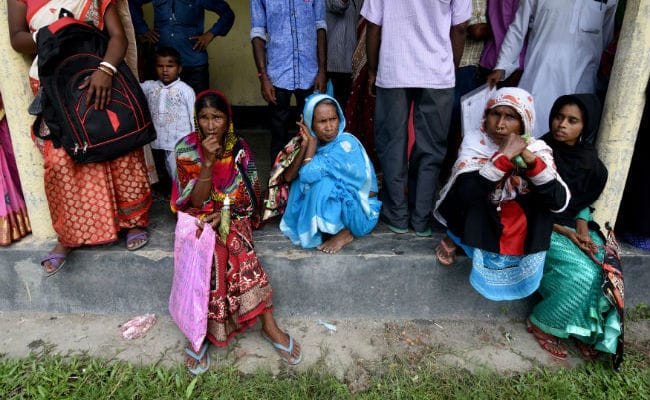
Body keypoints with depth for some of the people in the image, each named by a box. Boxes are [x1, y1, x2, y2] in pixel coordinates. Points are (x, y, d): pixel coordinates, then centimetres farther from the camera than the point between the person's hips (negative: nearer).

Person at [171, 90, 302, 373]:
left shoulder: (239, 149, -4)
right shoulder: (186, 149, -8)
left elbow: (247, 198, 0)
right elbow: (197, 202, -13)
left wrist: (223, 215, -17)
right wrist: (208, 161, -24)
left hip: (232, 216, 1)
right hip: (199, 217, 0)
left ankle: (269, 325, -19)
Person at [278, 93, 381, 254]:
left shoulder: (346, 144, -23)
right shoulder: (317, 143, -3)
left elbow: (308, 173, -31)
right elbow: (288, 177, -11)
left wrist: (312, 141, -17)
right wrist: (305, 144, -20)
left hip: (361, 213, -6)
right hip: (335, 208, 7)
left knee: (322, 181, -27)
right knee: (300, 180, -7)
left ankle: (345, 232, -10)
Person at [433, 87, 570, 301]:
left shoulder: (537, 150, -7)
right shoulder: (475, 142, -13)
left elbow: (559, 202, -16)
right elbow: (464, 192, -28)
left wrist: (532, 161, -28)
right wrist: (504, 156, -31)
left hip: (522, 238, 2)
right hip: (479, 230, -1)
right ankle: (454, 236, 6)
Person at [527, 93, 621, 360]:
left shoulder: (589, 160, 4)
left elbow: (583, 204, 9)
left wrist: (583, 231, -9)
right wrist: (563, 231, -16)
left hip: (574, 226, 5)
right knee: (583, 273, -25)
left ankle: (587, 330, 2)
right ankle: (541, 324, -4)